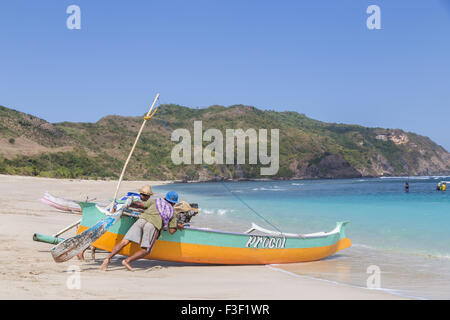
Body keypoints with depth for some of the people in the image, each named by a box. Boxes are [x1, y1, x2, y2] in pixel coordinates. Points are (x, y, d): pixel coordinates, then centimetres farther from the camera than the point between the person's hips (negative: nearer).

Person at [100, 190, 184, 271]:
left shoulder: (155, 201, 30)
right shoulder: (172, 213, 28)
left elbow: (139, 204, 18)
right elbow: (172, 231, 18)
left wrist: (129, 205, 36)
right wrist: (177, 226, 39)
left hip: (142, 219, 2)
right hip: (154, 225, -2)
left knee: (124, 241, -4)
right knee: (145, 251, 4)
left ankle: (108, 259, -18)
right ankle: (127, 261, -18)